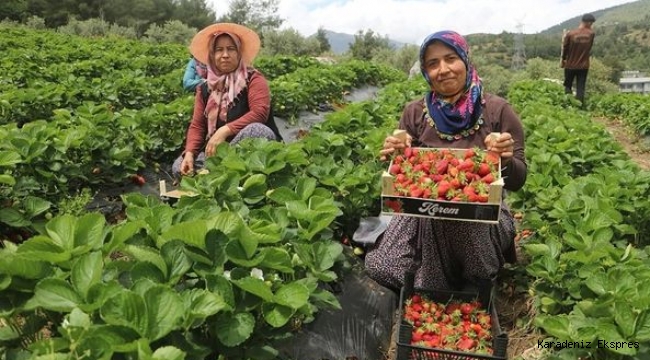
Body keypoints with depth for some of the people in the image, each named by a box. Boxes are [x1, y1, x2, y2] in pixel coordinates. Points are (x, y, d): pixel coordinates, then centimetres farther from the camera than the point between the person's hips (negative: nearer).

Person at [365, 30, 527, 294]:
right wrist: (395, 156, -18)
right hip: (425, 212, 2)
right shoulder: (415, 113, 0)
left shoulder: (497, 110, -5)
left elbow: (517, 181, -3)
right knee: (380, 266, -22)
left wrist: (505, 159, -25)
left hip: (483, 213, -1)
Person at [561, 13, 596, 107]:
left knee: (568, 86, 14)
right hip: (583, 66, 1)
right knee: (581, 88, 5)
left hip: (570, 65, -1)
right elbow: (590, 48, 2)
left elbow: (565, 48, -3)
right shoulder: (591, 34, -9)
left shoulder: (570, 34, -13)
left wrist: (563, 60, 11)